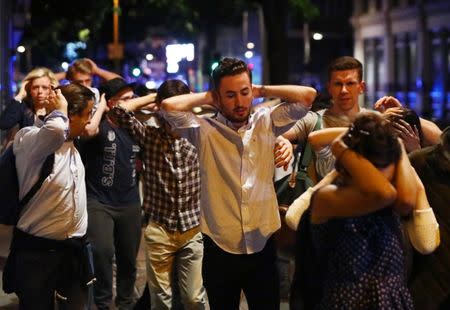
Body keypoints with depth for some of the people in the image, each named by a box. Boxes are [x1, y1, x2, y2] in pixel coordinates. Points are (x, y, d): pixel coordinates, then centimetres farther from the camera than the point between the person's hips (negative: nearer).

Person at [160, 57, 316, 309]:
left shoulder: (267, 123, 2)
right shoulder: (204, 130, -5)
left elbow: (307, 96, -4)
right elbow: (169, 106, -19)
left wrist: (262, 90, 1)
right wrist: (206, 98, -4)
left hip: (263, 246, 2)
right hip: (220, 249, -1)